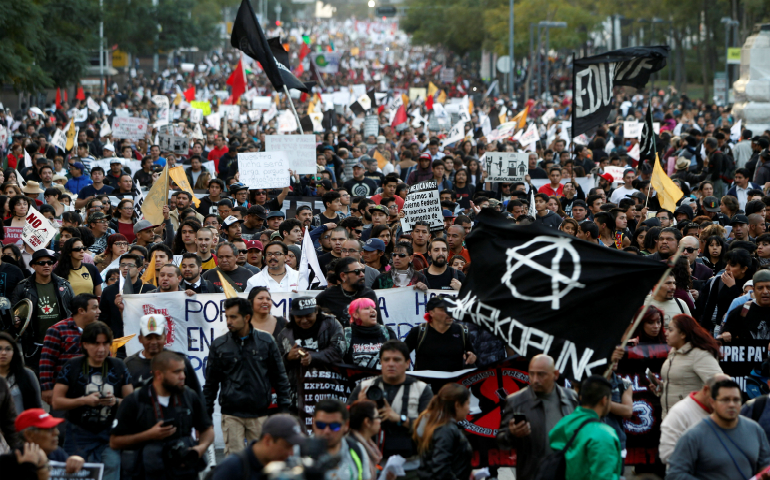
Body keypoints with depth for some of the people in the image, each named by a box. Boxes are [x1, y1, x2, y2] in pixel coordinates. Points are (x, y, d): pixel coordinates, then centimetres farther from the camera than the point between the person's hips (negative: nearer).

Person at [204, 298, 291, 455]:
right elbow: (211, 383, 11)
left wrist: (284, 407, 7)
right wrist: (205, 415, 8)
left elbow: (279, 376, 11)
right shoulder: (219, 345, 4)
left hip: (259, 414, 0)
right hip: (231, 414, 0)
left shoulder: (265, 341, 4)